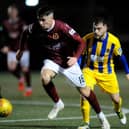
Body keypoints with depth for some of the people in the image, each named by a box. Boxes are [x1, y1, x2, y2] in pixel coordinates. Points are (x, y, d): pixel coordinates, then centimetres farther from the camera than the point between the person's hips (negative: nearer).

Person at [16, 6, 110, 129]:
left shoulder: (62, 27, -28)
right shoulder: (35, 27, -16)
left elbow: (81, 42, -21)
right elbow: (25, 34, 9)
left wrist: (76, 57, -34)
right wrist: (21, 49, 14)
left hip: (68, 61, -2)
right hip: (51, 60, 2)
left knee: (84, 91, 3)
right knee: (44, 77, -32)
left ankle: (101, 117, 23)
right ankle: (58, 104, -6)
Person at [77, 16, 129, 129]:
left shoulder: (114, 41, -19)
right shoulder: (87, 39, -19)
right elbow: (81, 56, -5)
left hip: (107, 72, 1)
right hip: (89, 70, -1)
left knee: (116, 99, 9)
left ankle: (118, 110, 47)